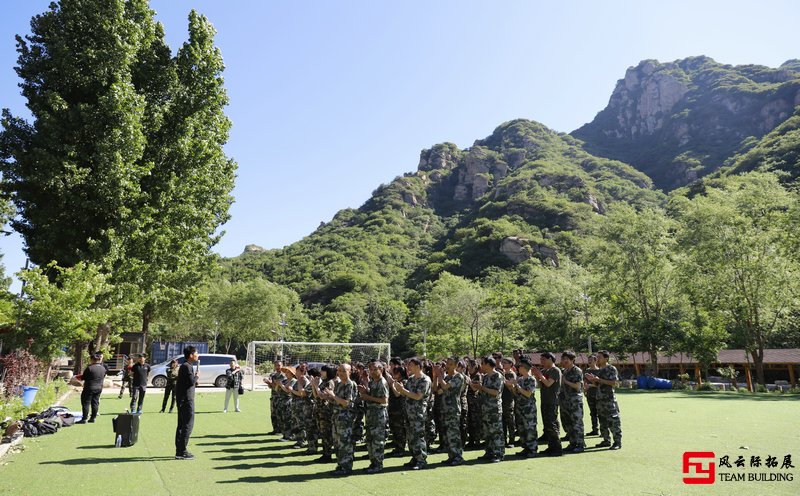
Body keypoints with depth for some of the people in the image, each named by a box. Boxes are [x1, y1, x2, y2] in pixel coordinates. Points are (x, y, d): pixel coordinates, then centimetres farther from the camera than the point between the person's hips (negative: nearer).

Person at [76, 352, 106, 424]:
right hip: (99, 388, 6)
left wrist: (80, 376, 13)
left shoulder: (90, 368, -17)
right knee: (95, 403, 11)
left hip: (89, 388, -6)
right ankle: (93, 418, 15)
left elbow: (83, 377, -9)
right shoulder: (103, 368, 3)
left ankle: (84, 419, 2)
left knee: (86, 403, 2)